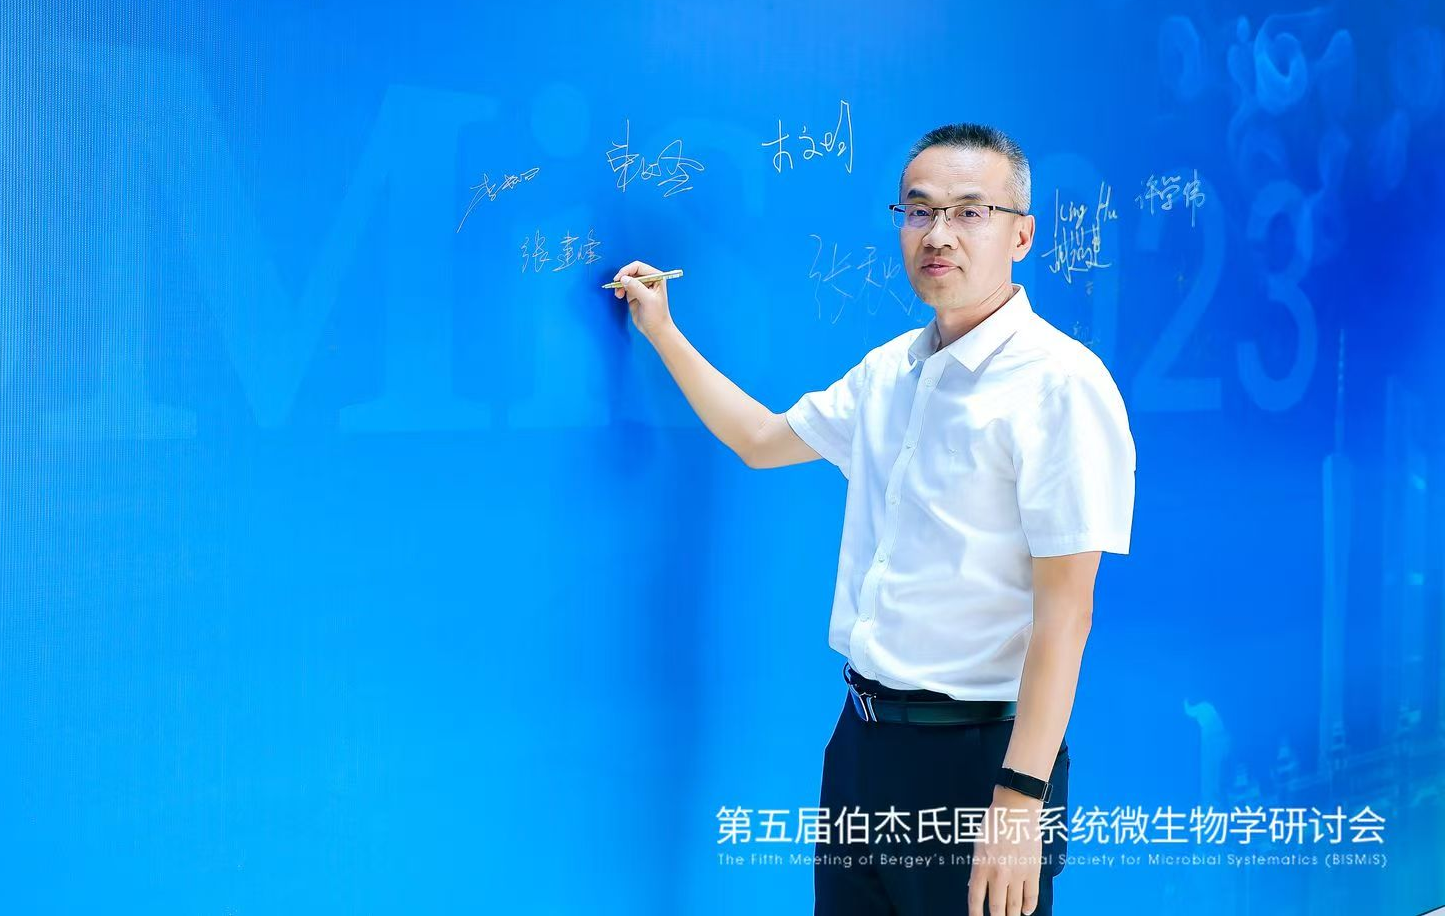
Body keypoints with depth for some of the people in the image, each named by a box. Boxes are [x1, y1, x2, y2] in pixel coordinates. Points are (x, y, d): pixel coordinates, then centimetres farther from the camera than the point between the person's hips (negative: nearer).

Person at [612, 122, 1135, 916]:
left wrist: (1021, 797, -22)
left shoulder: (1060, 382, -16)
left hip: (977, 753, -7)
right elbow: (762, 440, 24)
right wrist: (663, 333, 19)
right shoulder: (888, 370, 7)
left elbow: (1064, 609, -19)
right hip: (862, 735, 7)